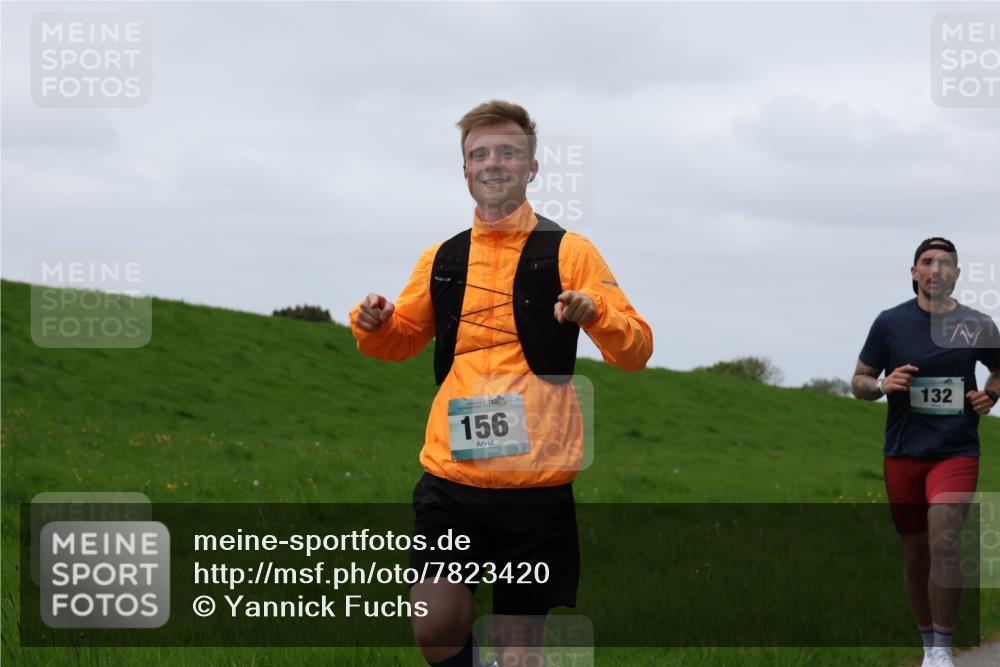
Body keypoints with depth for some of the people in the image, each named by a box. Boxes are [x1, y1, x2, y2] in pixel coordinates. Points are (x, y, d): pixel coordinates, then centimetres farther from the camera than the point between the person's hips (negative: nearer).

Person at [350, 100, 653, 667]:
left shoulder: (568, 252, 1)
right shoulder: (441, 259, 11)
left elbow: (636, 350, -2)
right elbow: (402, 339, 26)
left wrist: (595, 313, -23)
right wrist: (374, 325, 3)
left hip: (536, 485, -3)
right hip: (450, 477, 3)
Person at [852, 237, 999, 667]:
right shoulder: (890, 322, 0)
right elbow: (859, 381, 7)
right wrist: (882, 386, -15)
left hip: (956, 451, -1)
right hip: (903, 453, 1)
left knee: (944, 544, -20)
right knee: (915, 553, 8)